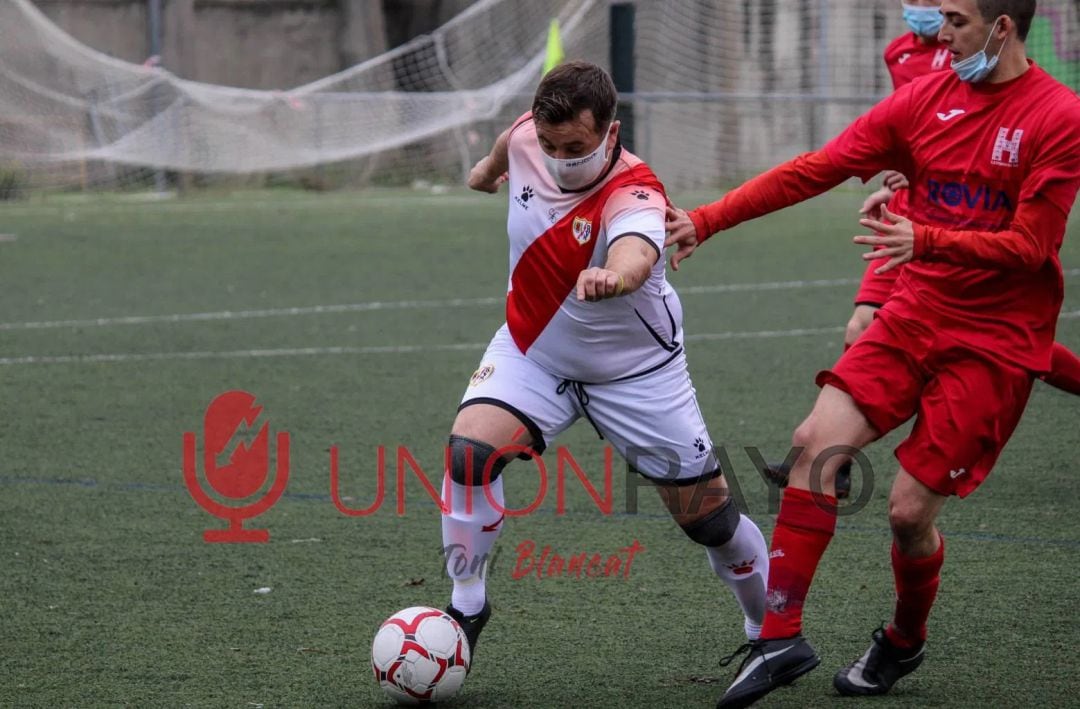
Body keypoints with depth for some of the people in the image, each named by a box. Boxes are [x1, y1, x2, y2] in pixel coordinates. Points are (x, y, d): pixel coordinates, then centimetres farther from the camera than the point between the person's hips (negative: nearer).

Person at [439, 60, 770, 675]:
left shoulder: (636, 196, -34)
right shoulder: (531, 136, -17)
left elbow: (635, 256, -58)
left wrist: (612, 277, -81)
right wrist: (490, 164, 32)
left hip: (635, 371, -4)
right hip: (533, 350, 4)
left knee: (709, 518, 2)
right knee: (469, 453, -22)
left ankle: (772, 626, 27)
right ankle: (467, 607, -4)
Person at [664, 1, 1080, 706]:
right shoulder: (927, 98, 4)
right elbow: (816, 169, 4)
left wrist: (925, 240, -29)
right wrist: (705, 220, -1)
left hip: (996, 342, -5)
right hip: (916, 314, 5)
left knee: (910, 509, -7)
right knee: (816, 442, -13)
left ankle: (904, 642, 24)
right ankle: (782, 638, -7)